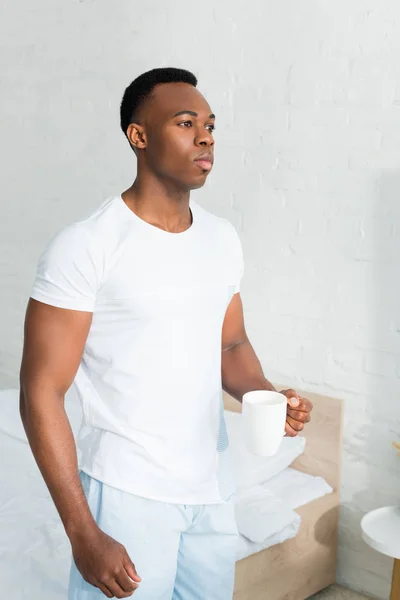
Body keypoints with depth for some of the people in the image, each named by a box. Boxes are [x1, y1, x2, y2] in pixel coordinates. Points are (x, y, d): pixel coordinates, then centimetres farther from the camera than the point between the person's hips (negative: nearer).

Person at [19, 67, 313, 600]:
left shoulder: (223, 238, 4)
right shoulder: (84, 247, -15)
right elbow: (42, 395, -14)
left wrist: (265, 396, -6)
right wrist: (84, 534, -17)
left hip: (213, 486, 6)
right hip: (127, 494, -6)